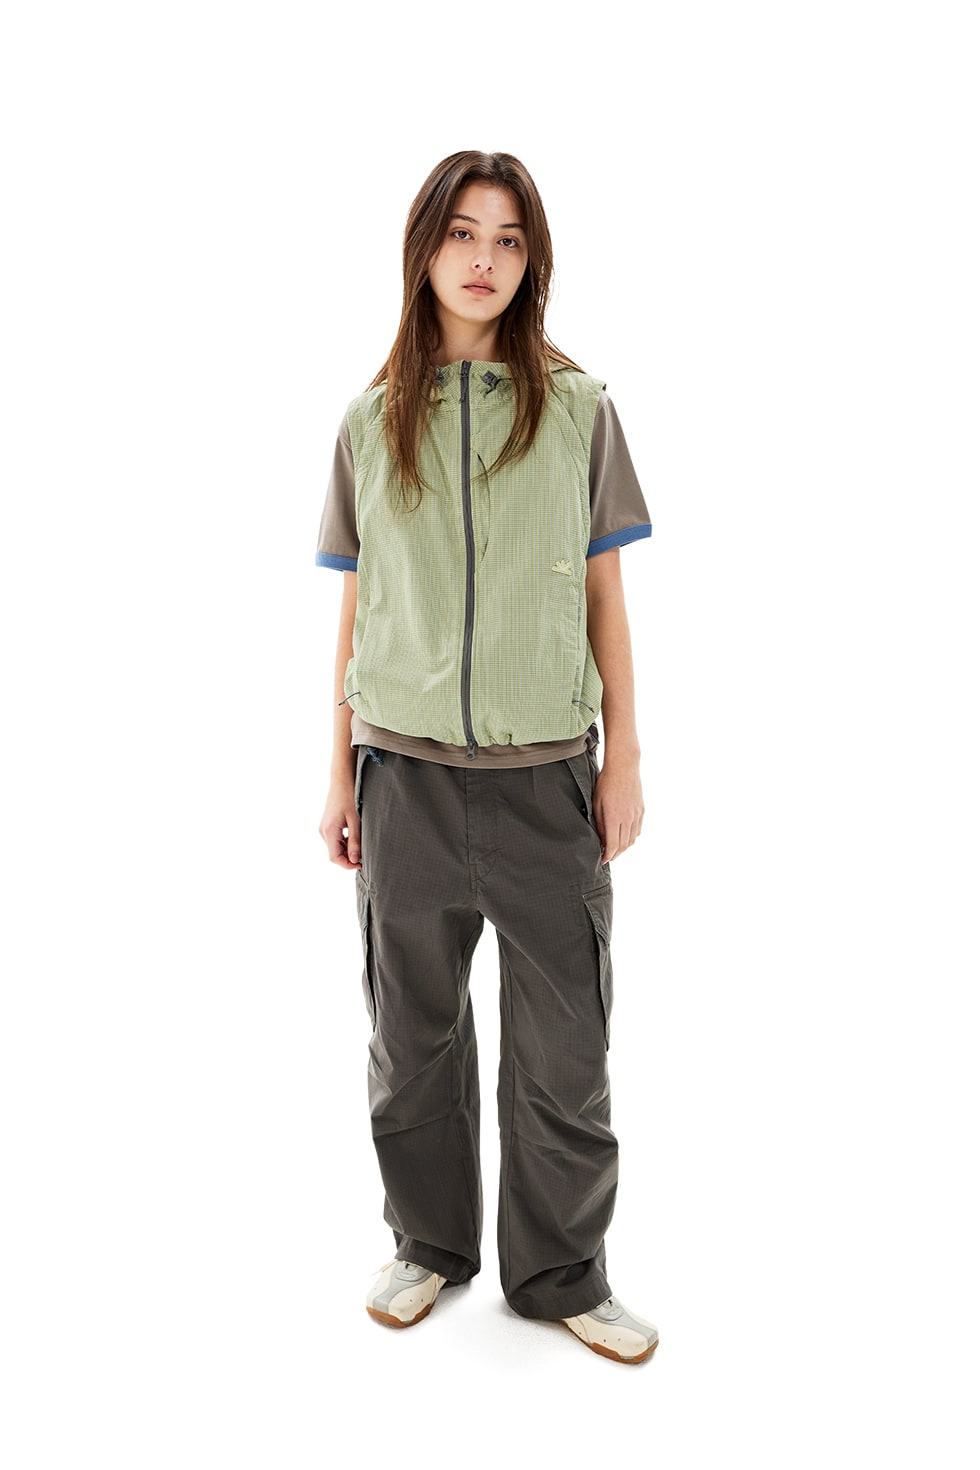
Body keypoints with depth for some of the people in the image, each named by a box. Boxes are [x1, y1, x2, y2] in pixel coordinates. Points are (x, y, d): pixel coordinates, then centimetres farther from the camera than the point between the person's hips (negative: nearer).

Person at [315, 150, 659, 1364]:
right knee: (414, 1033, 12)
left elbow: (604, 594, 4)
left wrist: (623, 757, 1)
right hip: (406, 773, 1)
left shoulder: (577, 409, 2)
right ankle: (431, 1242, 33)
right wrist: (341, 775, 7)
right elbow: (356, 609, 8)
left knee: (563, 1046, 6)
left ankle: (561, 1274, 25)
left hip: (545, 775, -1)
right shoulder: (373, 421, 5)